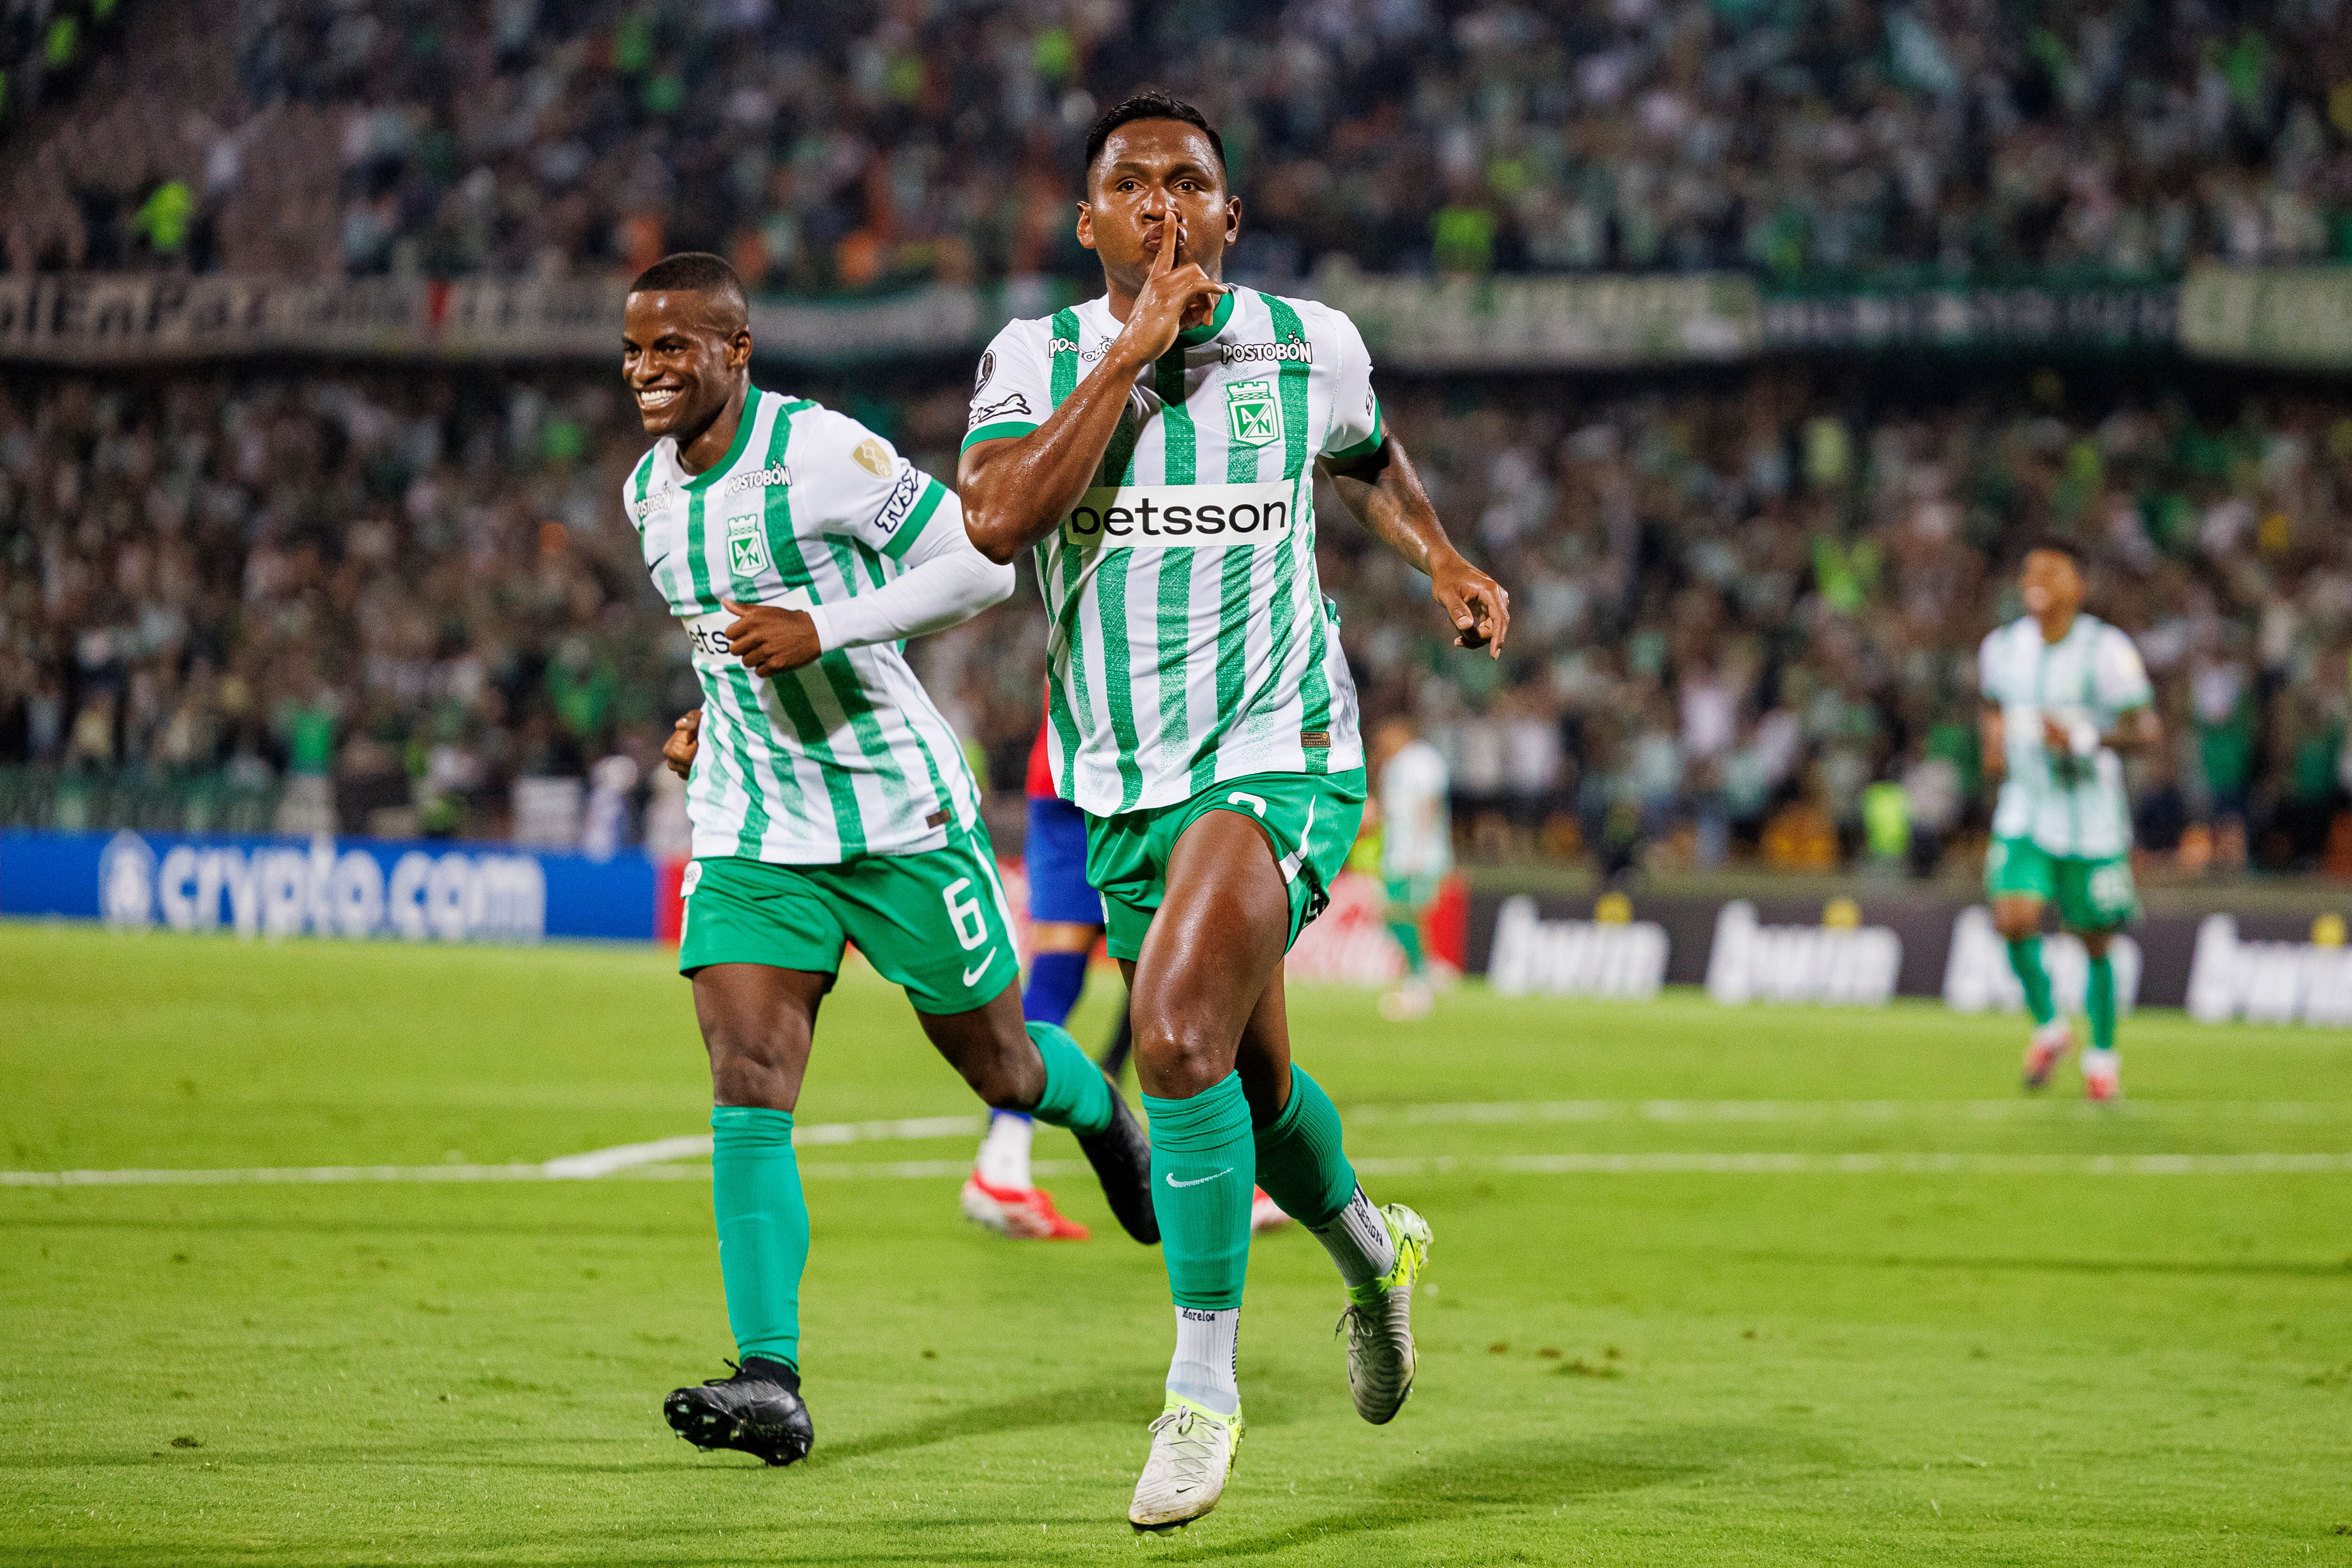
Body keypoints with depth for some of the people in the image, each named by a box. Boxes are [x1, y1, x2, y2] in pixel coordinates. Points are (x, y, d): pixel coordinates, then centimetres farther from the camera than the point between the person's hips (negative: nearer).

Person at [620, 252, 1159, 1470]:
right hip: (750, 831, 5)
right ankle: (770, 1379, -17)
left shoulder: (818, 453, -16)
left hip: (898, 813, -5)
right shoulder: (649, 491, 7)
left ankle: (1097, 1107, 47)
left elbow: (986, 564, -15)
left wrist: (823, 630, -23)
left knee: (999, 1069, 10)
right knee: (747, 1089, -13)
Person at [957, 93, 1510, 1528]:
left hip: (1280, 761, -3)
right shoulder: (1037, 359, -3)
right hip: (1119, 790, 3)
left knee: (1178, 1029, -26)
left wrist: (1443, 559, 7)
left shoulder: (1311, 348, 0)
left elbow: (1367, 458, 24)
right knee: (1249, 1083, 17)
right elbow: (997, 520, -22)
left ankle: (1204, 1383, -16)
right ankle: (1373, 1251, 50)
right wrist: (1133, 353, -21)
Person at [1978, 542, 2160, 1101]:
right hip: (2024, 812, 3)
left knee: (2095, 942, 5)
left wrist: (2085, 739, -26)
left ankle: (2103, 1054, 26)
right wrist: (1994, 745, 4)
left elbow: (2146, 730, -11)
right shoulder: (2002, 648, 4)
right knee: (2014, 919, -18)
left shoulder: (2106, 651, -11)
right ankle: (2048, 1026, 6)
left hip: (2091, 819, -3)